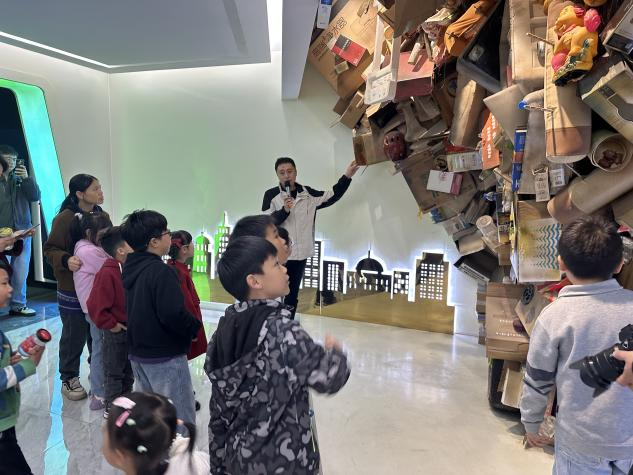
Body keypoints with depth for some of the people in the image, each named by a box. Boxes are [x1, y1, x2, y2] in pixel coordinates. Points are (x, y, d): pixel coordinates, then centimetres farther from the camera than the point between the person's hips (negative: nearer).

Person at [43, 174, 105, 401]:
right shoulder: (65, 218, -15)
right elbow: (50, 249, -11)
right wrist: (66, 260, -29)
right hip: (73, 290, -5)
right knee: (74, 336, 7)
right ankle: (69, 379, 27)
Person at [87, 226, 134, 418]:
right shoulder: (107, 273, -24)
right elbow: (95, 306, -25)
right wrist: (110, 325, -17)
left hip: (132, 329, 8)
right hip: (117, 331, -8)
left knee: (129, 370, 22)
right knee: (113, 372, 10)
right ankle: (111, 407, 27)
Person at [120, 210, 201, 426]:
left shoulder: (132, 268, 6)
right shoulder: (161, 271, -22)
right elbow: (173, 314, -29)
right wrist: (195, 327, -11)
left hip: (138, 354, 9)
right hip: (165, 358, -9)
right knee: (182, 419, 2)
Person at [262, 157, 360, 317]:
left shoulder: (307, 194, 3)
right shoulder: (271, 195, -6)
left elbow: (332, 196, 5)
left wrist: (347, 176, -3)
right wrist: (284, 210, -26)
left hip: (300, 255, 4)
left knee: (292, 296, 16)